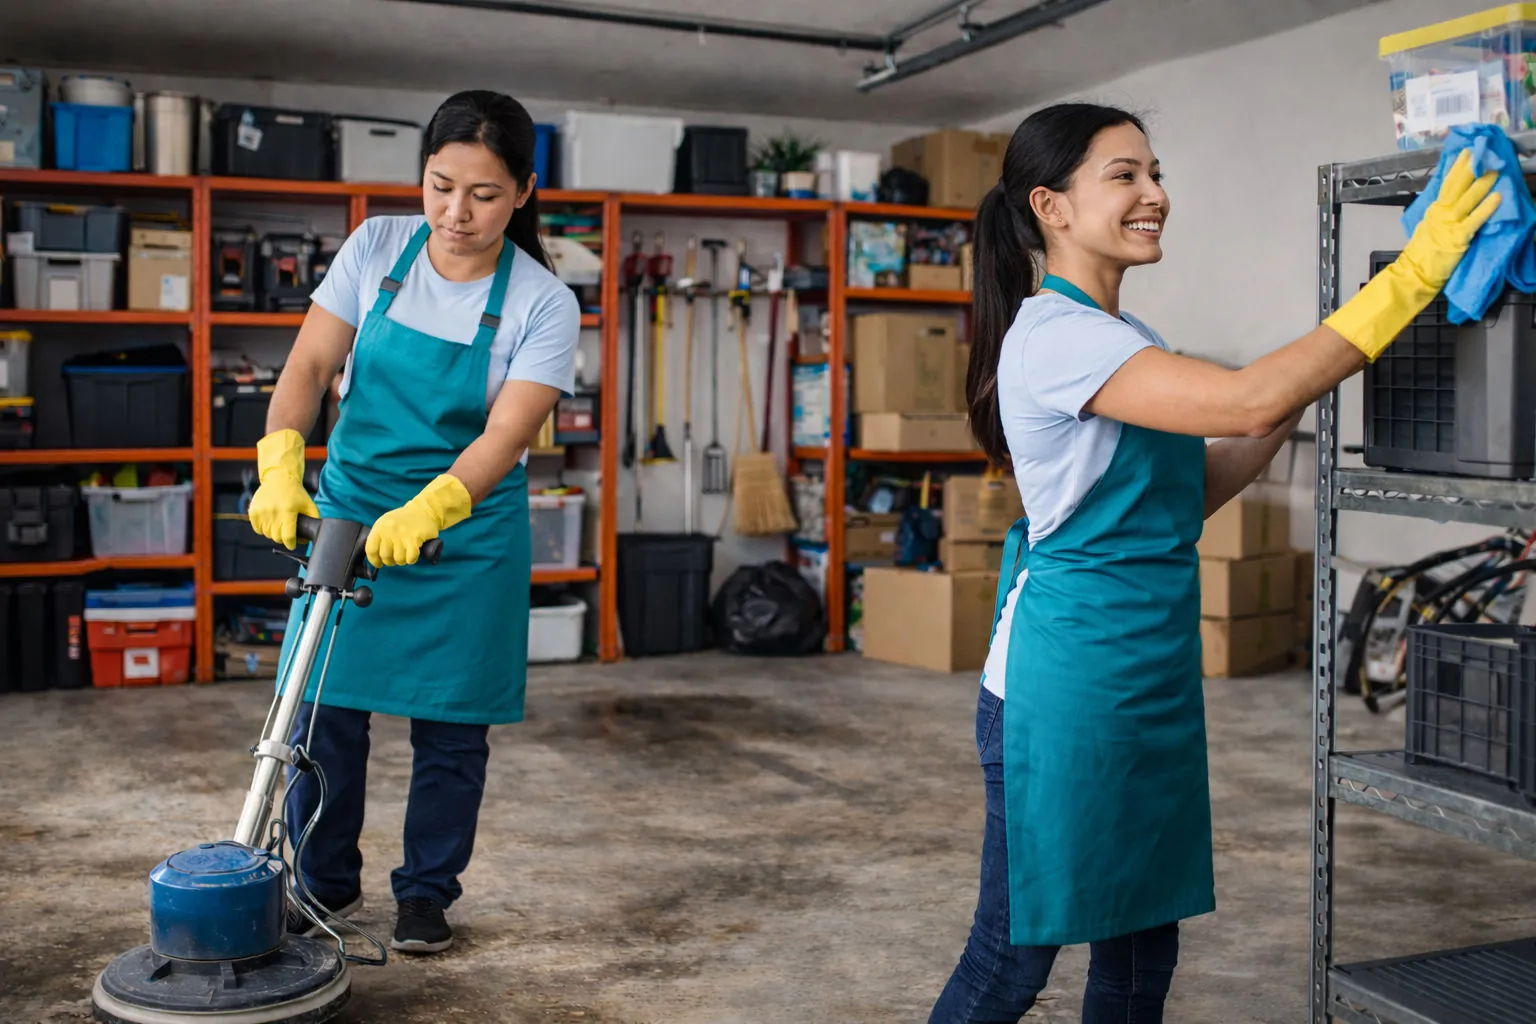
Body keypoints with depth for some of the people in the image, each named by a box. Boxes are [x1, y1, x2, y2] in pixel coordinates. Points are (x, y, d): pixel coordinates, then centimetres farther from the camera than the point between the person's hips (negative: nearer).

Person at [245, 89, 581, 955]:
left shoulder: (544, 305, -14)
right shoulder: (376, 248, -5)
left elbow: (506, 435, -24)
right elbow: (310, 366, -8)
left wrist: (426, 513, -39)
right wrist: (282, 463, -25)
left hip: (467, 531, -2)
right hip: (348, 508, 2)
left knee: (451, 723, 4)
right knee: (324, 704, 5)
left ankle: (428, 893, 22)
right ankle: (326, 883, 23)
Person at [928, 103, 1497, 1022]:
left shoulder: (1119, 340, 14)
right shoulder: (1053, 335, -16)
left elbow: (1191, 494, 14)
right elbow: (1247, 401, -25)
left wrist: (1296, 398, 2)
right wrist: (1412, 275, -21)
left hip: (1154, 675, 9)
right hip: (1068, 679, -9)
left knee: (1142, 950, 15)